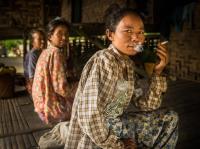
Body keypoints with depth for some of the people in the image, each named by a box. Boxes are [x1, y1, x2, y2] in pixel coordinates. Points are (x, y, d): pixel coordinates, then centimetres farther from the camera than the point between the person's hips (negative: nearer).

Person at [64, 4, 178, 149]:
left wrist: (158, 72, -7)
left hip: (114, 124, 8)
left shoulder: (128, 64, 2)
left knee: (169, 119, 10)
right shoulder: (104, 61, -24)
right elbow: (89, 116, -30)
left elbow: (145, 105, 4)